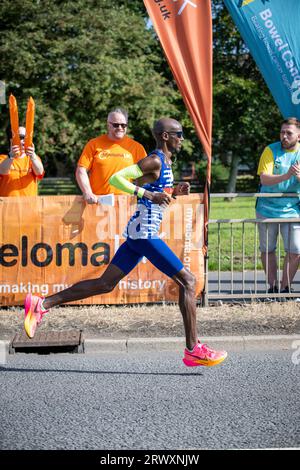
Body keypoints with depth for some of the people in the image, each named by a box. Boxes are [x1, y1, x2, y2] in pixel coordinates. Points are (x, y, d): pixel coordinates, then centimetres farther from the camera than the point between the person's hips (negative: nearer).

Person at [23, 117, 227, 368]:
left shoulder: (165, 162, 17)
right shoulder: (154, 161, -13)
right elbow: (116, 178, -20)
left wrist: (174, 192, 15)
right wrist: (149, 194, -24)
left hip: (138, 232, 10)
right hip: (145, 233, -10)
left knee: (105, 284, 10)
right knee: (187, 281, -6)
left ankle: (41, 304, 10)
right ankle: (193, 349, -5)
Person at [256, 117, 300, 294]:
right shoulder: (271, 151, -5)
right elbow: (264, 179, -16)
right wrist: (286, 176, -32)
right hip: (268, 209, -1)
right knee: (267, 250, 7)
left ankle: (286, 287, 9)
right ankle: (273, 286, 21)